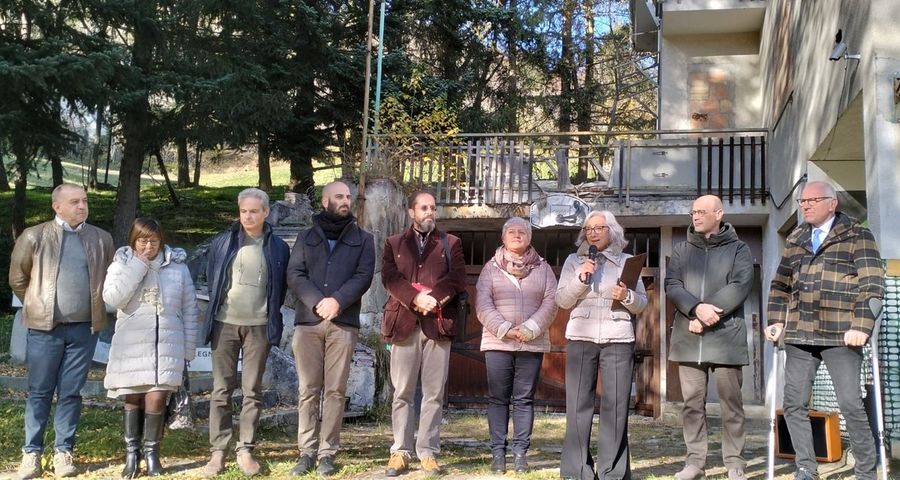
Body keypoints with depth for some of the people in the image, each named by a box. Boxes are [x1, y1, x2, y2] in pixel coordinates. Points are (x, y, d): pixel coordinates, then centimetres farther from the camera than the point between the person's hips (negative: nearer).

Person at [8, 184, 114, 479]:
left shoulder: (102, 240, 4)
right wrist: (37, 306, 11)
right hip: (44, 327, -1)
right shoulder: (34, 237, -2)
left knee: (71, 393, 8)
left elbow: (109, 279, 14)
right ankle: (31, 452, 15)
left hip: (84, 329, 2)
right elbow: (17, 279, 8)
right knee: (39, 392, 6)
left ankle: (64, 451, 16)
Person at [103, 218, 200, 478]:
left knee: (156, 398, -6)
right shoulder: (122, 264, 3)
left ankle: (152, 452, 11)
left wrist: (188, 348, 4)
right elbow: (112, 298, -14)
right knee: (133, 398, 4)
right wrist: (138, 266, -15)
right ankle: (131, 453, 18)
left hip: (167, 344, 0)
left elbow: (189, 310, 6)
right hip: (132, 345, 0)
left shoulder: (178, 266, 3)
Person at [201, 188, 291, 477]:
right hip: (225, 324, 1)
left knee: (252, 391, 4)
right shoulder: (222, 243, 3)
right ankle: (218, 451, 10)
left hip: (258, 326, 0)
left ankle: (245, 450, 12)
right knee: (222, 389, 4)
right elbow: (211, 280, 12)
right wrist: (215, 313, 11)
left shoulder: (278, 248, 2)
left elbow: (281, 288, 10)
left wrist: (270, 315, 7)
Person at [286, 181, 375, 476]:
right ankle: (307, 451, 8)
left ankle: (327, 453, 5)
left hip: (344, 324, -1)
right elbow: (294, 275, 3)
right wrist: (318, 302, -12)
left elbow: (364, 276, 0)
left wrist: (337, 301, -15)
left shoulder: (363, 239, 12)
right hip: (307, 321, 1)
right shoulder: (306, 237, 15)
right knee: (308, 390, 2)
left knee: (335, 390, -1)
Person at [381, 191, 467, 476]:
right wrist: (416, 298, -15)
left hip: (437, 323, 0)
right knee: (402, 392, 2)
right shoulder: (394, 243, 14)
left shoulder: (451, 243, 14)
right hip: (404, 323, 0)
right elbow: (389, 277, -1)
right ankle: (400, 452, 8)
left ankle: (428, 452, 8)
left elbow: (457, 278, 1)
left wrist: (432, 297, -13)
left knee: (434, 393, 1)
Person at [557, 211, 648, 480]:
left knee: (615, 406, -1)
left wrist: (627, 296, -13)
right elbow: (562, 301, 3)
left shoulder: (626, 261, 10)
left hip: (618, 340, 0)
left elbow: (642, 304, 8)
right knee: (578, 404, 0)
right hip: (580, 339, 0)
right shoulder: (573, 261, 11)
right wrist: (581, 278, -11)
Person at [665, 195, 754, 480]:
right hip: (688, 338, 3)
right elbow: (672, 286, 1)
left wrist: (707, 317, -15)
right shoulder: (681, 251, 14)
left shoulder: (738, 249, 5)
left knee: (731, 402, 2)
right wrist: (697, 308, -17)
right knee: (692, 402, 5)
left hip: (726, 336, -3)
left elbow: (740, 286, -8)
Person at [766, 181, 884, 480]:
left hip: (841, 335, -5)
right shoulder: (795, 239, 15)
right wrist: (776, 321, 8)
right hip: (799, 335, 5)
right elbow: (781, 285, 18)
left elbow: (872, 285, -8)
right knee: (794, 403, 4)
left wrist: (861, 326, -17)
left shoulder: (857, 235, 0)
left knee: (850, 403, -5)